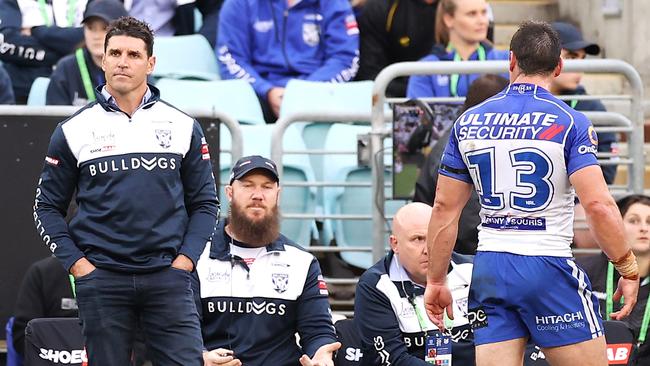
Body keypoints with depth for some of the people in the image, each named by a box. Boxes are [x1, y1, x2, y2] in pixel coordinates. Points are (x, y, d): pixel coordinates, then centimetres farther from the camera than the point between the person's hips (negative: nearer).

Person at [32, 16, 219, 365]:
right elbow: (47, 206, 9)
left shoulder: (183, 127, 8)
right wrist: (76, 263, -2)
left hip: (167, 275, 0)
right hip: (101, 279, 0)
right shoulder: (73, 131, 6)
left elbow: (204, 202, 12)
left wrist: (185, 258, -1)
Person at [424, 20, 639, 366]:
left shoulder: (468, 122, 8)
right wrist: (629, 269, -5)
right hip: (549, 267, -4)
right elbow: (598, 205, -14)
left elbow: (444, 208, 9)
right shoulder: (569, 122, -5)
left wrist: (435, 281, 16)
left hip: (488, 271, 4)